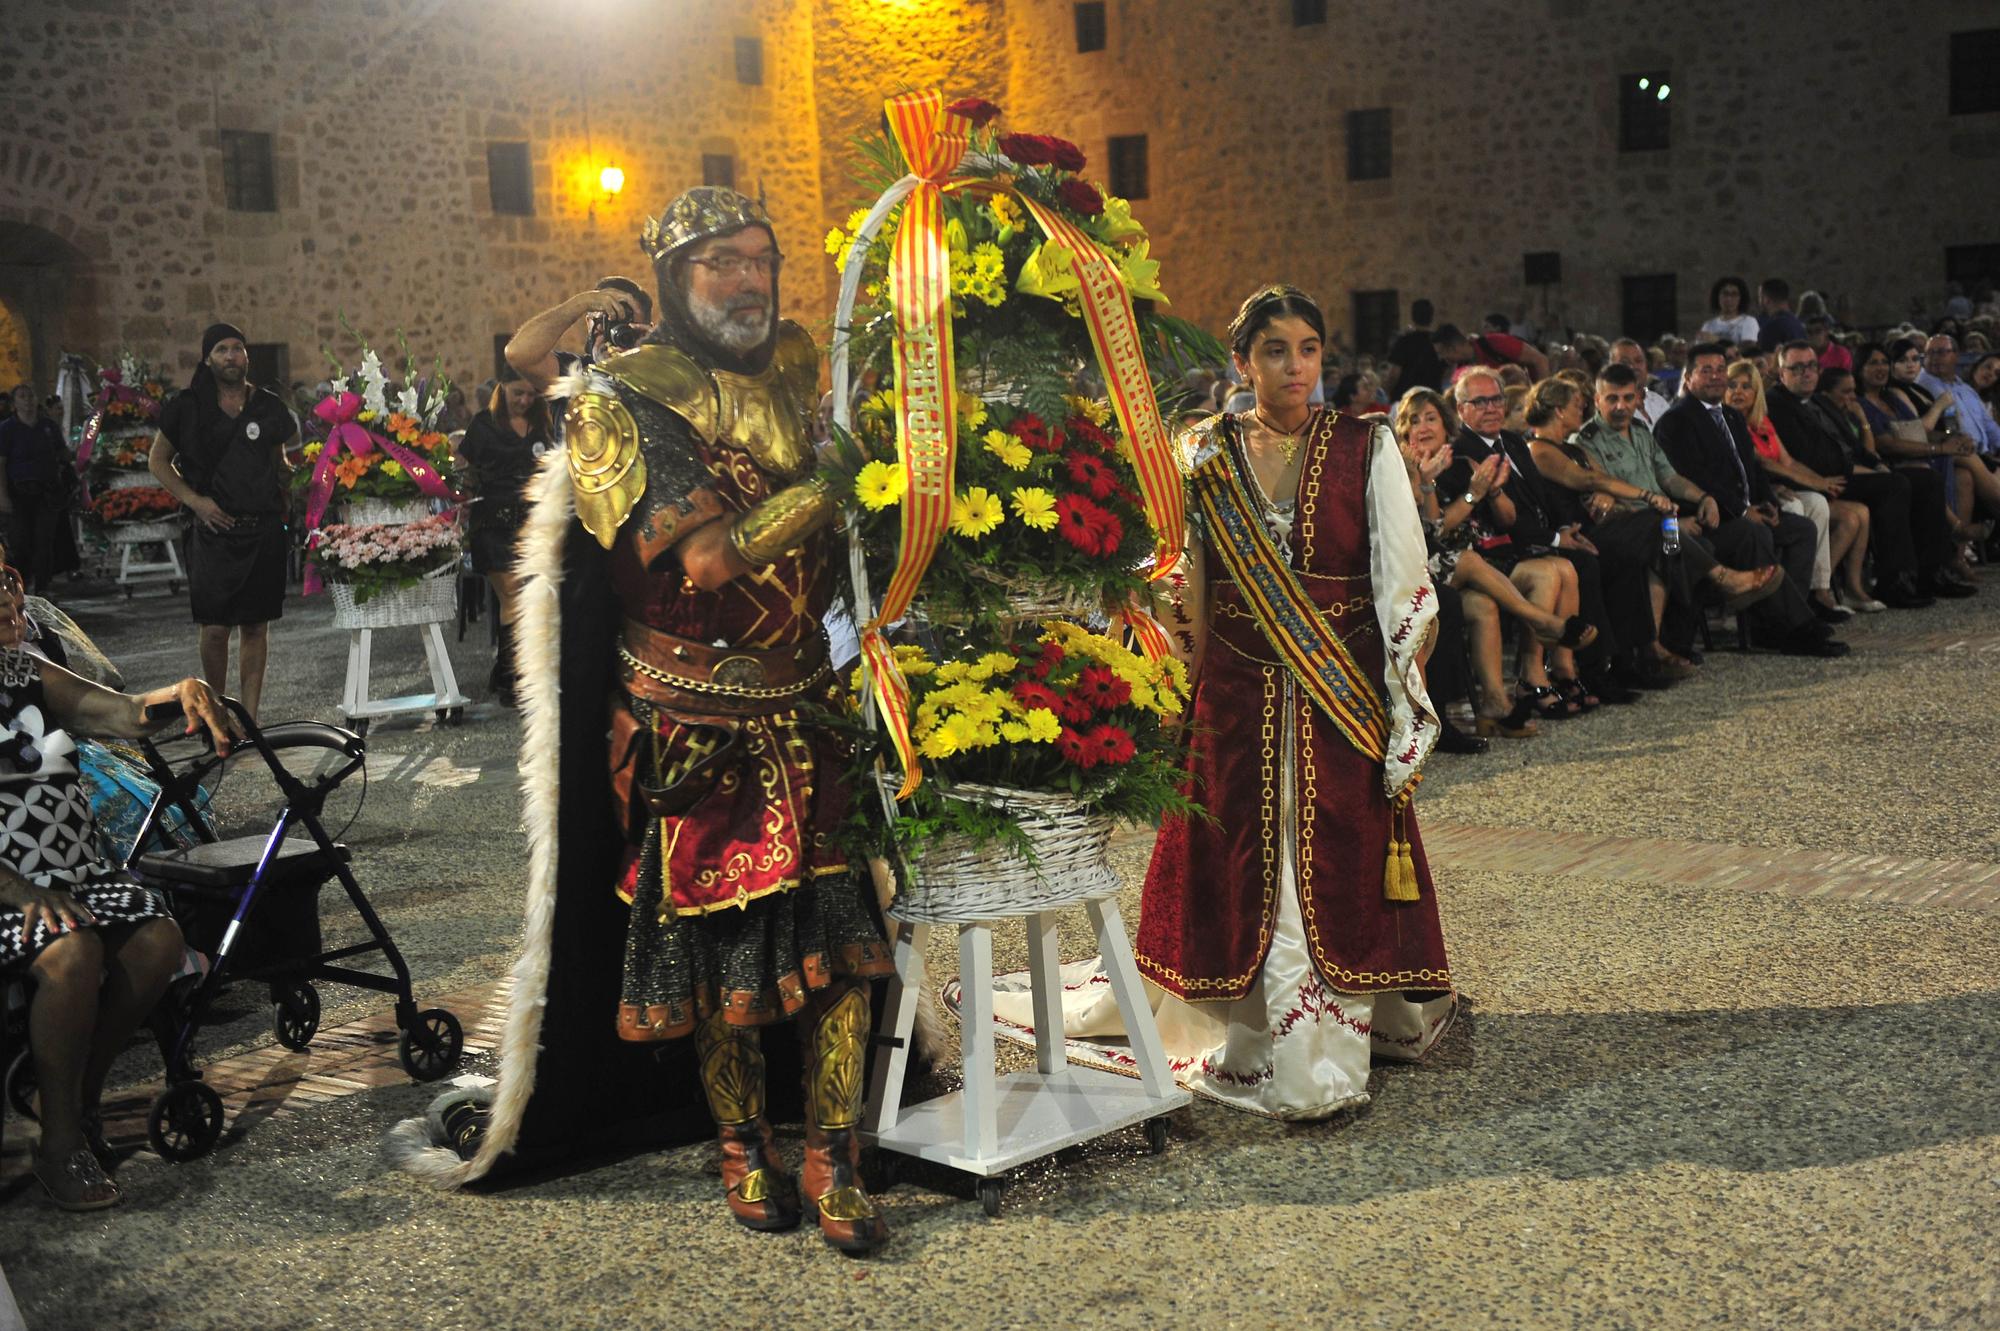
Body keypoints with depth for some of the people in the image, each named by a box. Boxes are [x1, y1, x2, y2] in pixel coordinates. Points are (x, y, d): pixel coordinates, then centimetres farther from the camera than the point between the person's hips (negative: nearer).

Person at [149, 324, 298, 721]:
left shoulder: (268, 407, 8)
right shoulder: (188, 408, 1)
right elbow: (158, 461, 9)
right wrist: (194, 499, -5)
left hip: (264, 531, 2)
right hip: (214, 531, -2)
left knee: (255, 627, 4)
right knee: (215, 629, -2)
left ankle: (249, 717, 10)